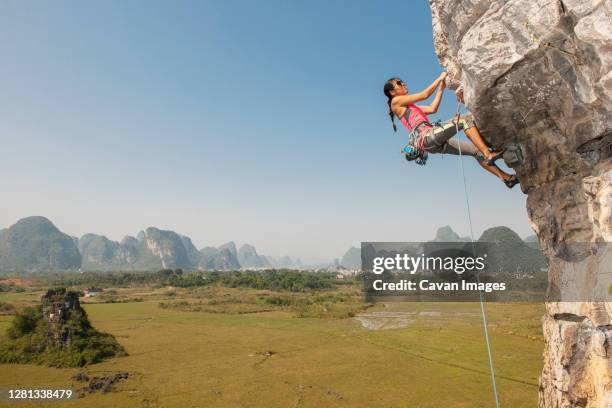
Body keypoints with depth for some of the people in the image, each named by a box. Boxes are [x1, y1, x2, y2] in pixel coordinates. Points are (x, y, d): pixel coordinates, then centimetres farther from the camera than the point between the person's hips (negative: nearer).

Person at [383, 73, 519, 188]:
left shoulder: (410, 106, 32)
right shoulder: (396, 101, 6)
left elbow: (432, 109, 27)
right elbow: (425, 95, 5)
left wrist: (441, 88, 27)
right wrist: (440, 78, 15)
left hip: (435, 142, 9)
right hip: (426, 137, -9)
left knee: (476, 150, 5)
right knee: (465, 120, -17)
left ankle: (505, 177, 8)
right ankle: (488, 154, -23)